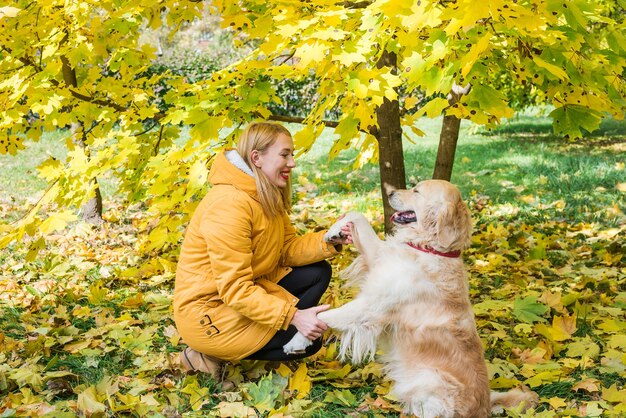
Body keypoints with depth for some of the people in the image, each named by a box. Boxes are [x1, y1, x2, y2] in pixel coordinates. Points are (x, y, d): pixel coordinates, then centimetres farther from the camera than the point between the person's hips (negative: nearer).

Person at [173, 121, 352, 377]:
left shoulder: (268, 197, 4)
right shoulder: (229, 203, -27)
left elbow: (289, 249, 1)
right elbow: (234, 289, -29)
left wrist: (330, 241, -16)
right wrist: (292, 316, -33)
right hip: (208, 309, -9)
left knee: (319, 273, 5)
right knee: (308, 341, -7)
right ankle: (211, 354, -2)